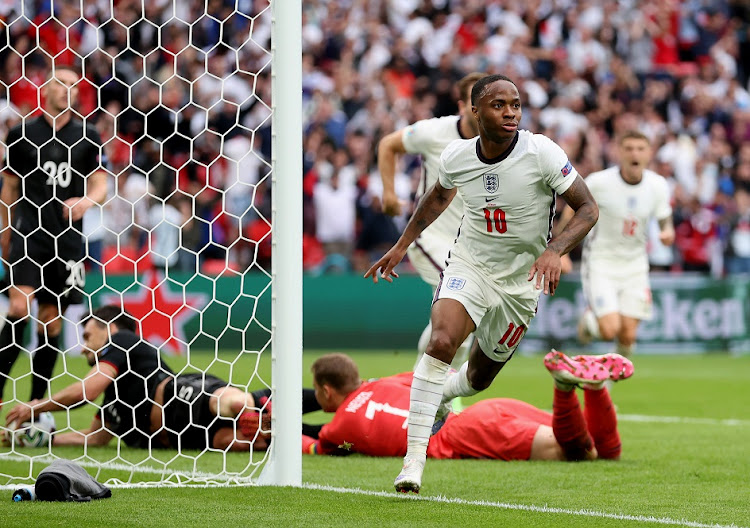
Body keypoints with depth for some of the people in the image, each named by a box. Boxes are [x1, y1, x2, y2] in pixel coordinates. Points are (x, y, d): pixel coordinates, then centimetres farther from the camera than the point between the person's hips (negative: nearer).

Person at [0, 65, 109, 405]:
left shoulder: (87, 137, 7)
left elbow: (100, 183, 5)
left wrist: (87, 200, -17)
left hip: (68, 237, 2)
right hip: (29, 234, -2)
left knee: (52, 321, 4)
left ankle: (36, 404, 11)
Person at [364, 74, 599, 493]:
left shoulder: (542, 153, -19)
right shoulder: (456, 156, -8)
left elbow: (588, 209, -14)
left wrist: (554, 250, -31)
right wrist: (402, 246, 20)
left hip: (521, 281, 0)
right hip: (468, 265, 0)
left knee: (479, 378, 13)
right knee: (442, 342, -28)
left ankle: (440, 395, 52)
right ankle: (414, 459, -24)